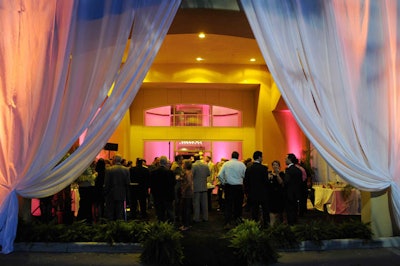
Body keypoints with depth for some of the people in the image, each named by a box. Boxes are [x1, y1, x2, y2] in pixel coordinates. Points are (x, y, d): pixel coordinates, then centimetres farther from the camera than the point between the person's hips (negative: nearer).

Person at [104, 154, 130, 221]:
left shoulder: (109, 169, -9)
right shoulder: (126, 170, -3)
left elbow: (106, 184, -7)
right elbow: (128, 183, -1)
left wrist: (105, 193, 5)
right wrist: (127, 196, 7)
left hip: (111, 195, -2)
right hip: (121, 195, 2)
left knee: (110, 213, 7)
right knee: (120, 213, 7)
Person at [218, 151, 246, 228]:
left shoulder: (226, 164, -2)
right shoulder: (241, 164, -2)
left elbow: (220, 175, -7)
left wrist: (223, 183, 6)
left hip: (228, 186, 0)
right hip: (239, 186, 0)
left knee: (228, 204, 4)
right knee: (238, 204, 17)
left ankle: (228, 222, 0)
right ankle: (237, 218, 29)